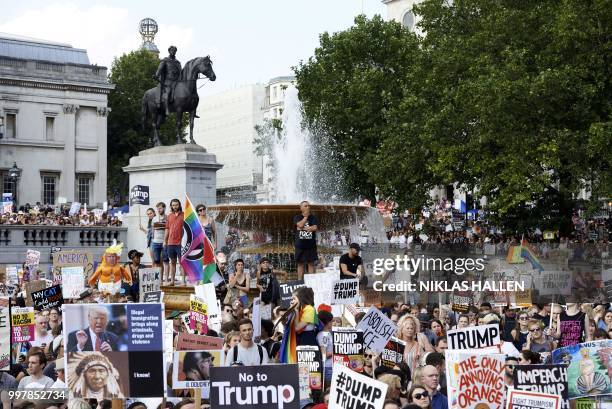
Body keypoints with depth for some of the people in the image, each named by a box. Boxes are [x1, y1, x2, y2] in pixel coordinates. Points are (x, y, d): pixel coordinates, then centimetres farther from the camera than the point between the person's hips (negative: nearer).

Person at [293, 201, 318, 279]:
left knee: (311, 263, 0)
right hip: (300, 244, -1)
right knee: (300, 264, 1)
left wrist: (303, 228, -9)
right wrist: (306, 216, -4)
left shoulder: (313, 218, 9)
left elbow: (315, 228, -6)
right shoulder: (297, 218, 7)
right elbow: (300, 225, -13)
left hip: (311, 244, 1)